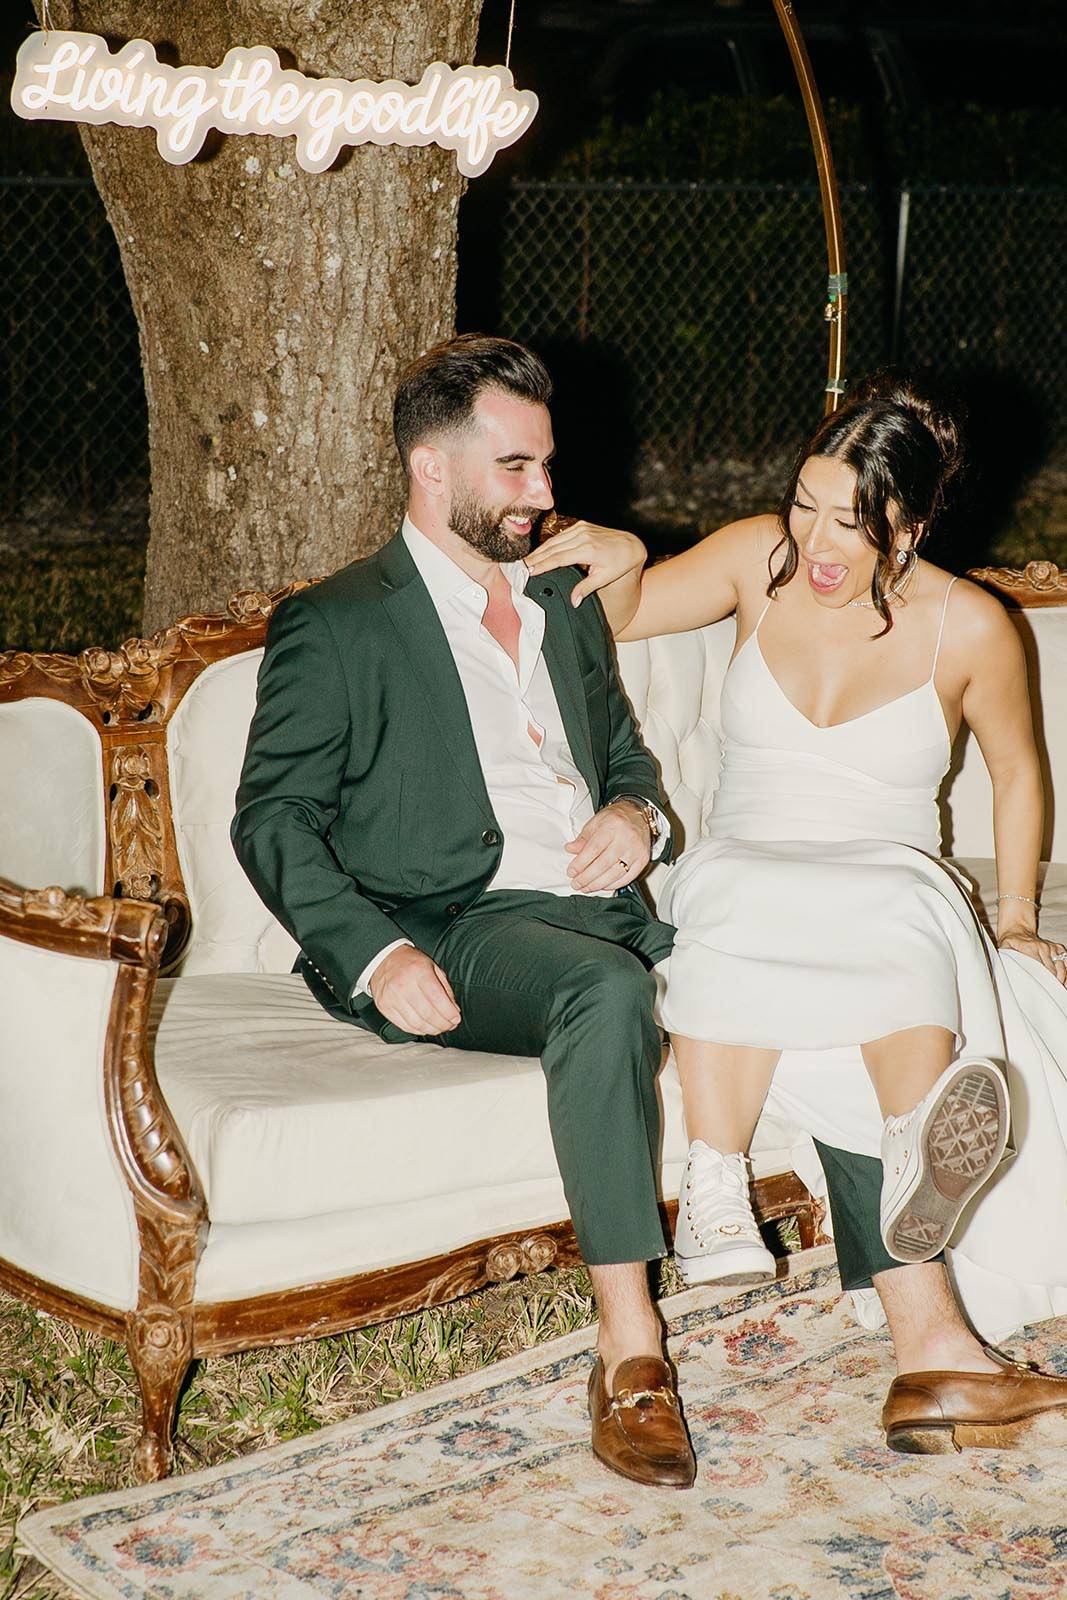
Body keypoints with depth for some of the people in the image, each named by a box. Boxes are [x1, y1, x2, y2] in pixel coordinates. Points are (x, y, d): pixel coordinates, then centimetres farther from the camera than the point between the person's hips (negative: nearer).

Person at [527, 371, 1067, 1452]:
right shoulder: (760, 559, 3)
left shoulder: (968, 628, -1)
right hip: (741, 871, 1)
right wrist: (623, 557, -6)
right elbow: (626, 616, 17)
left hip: (895, 889, 0)